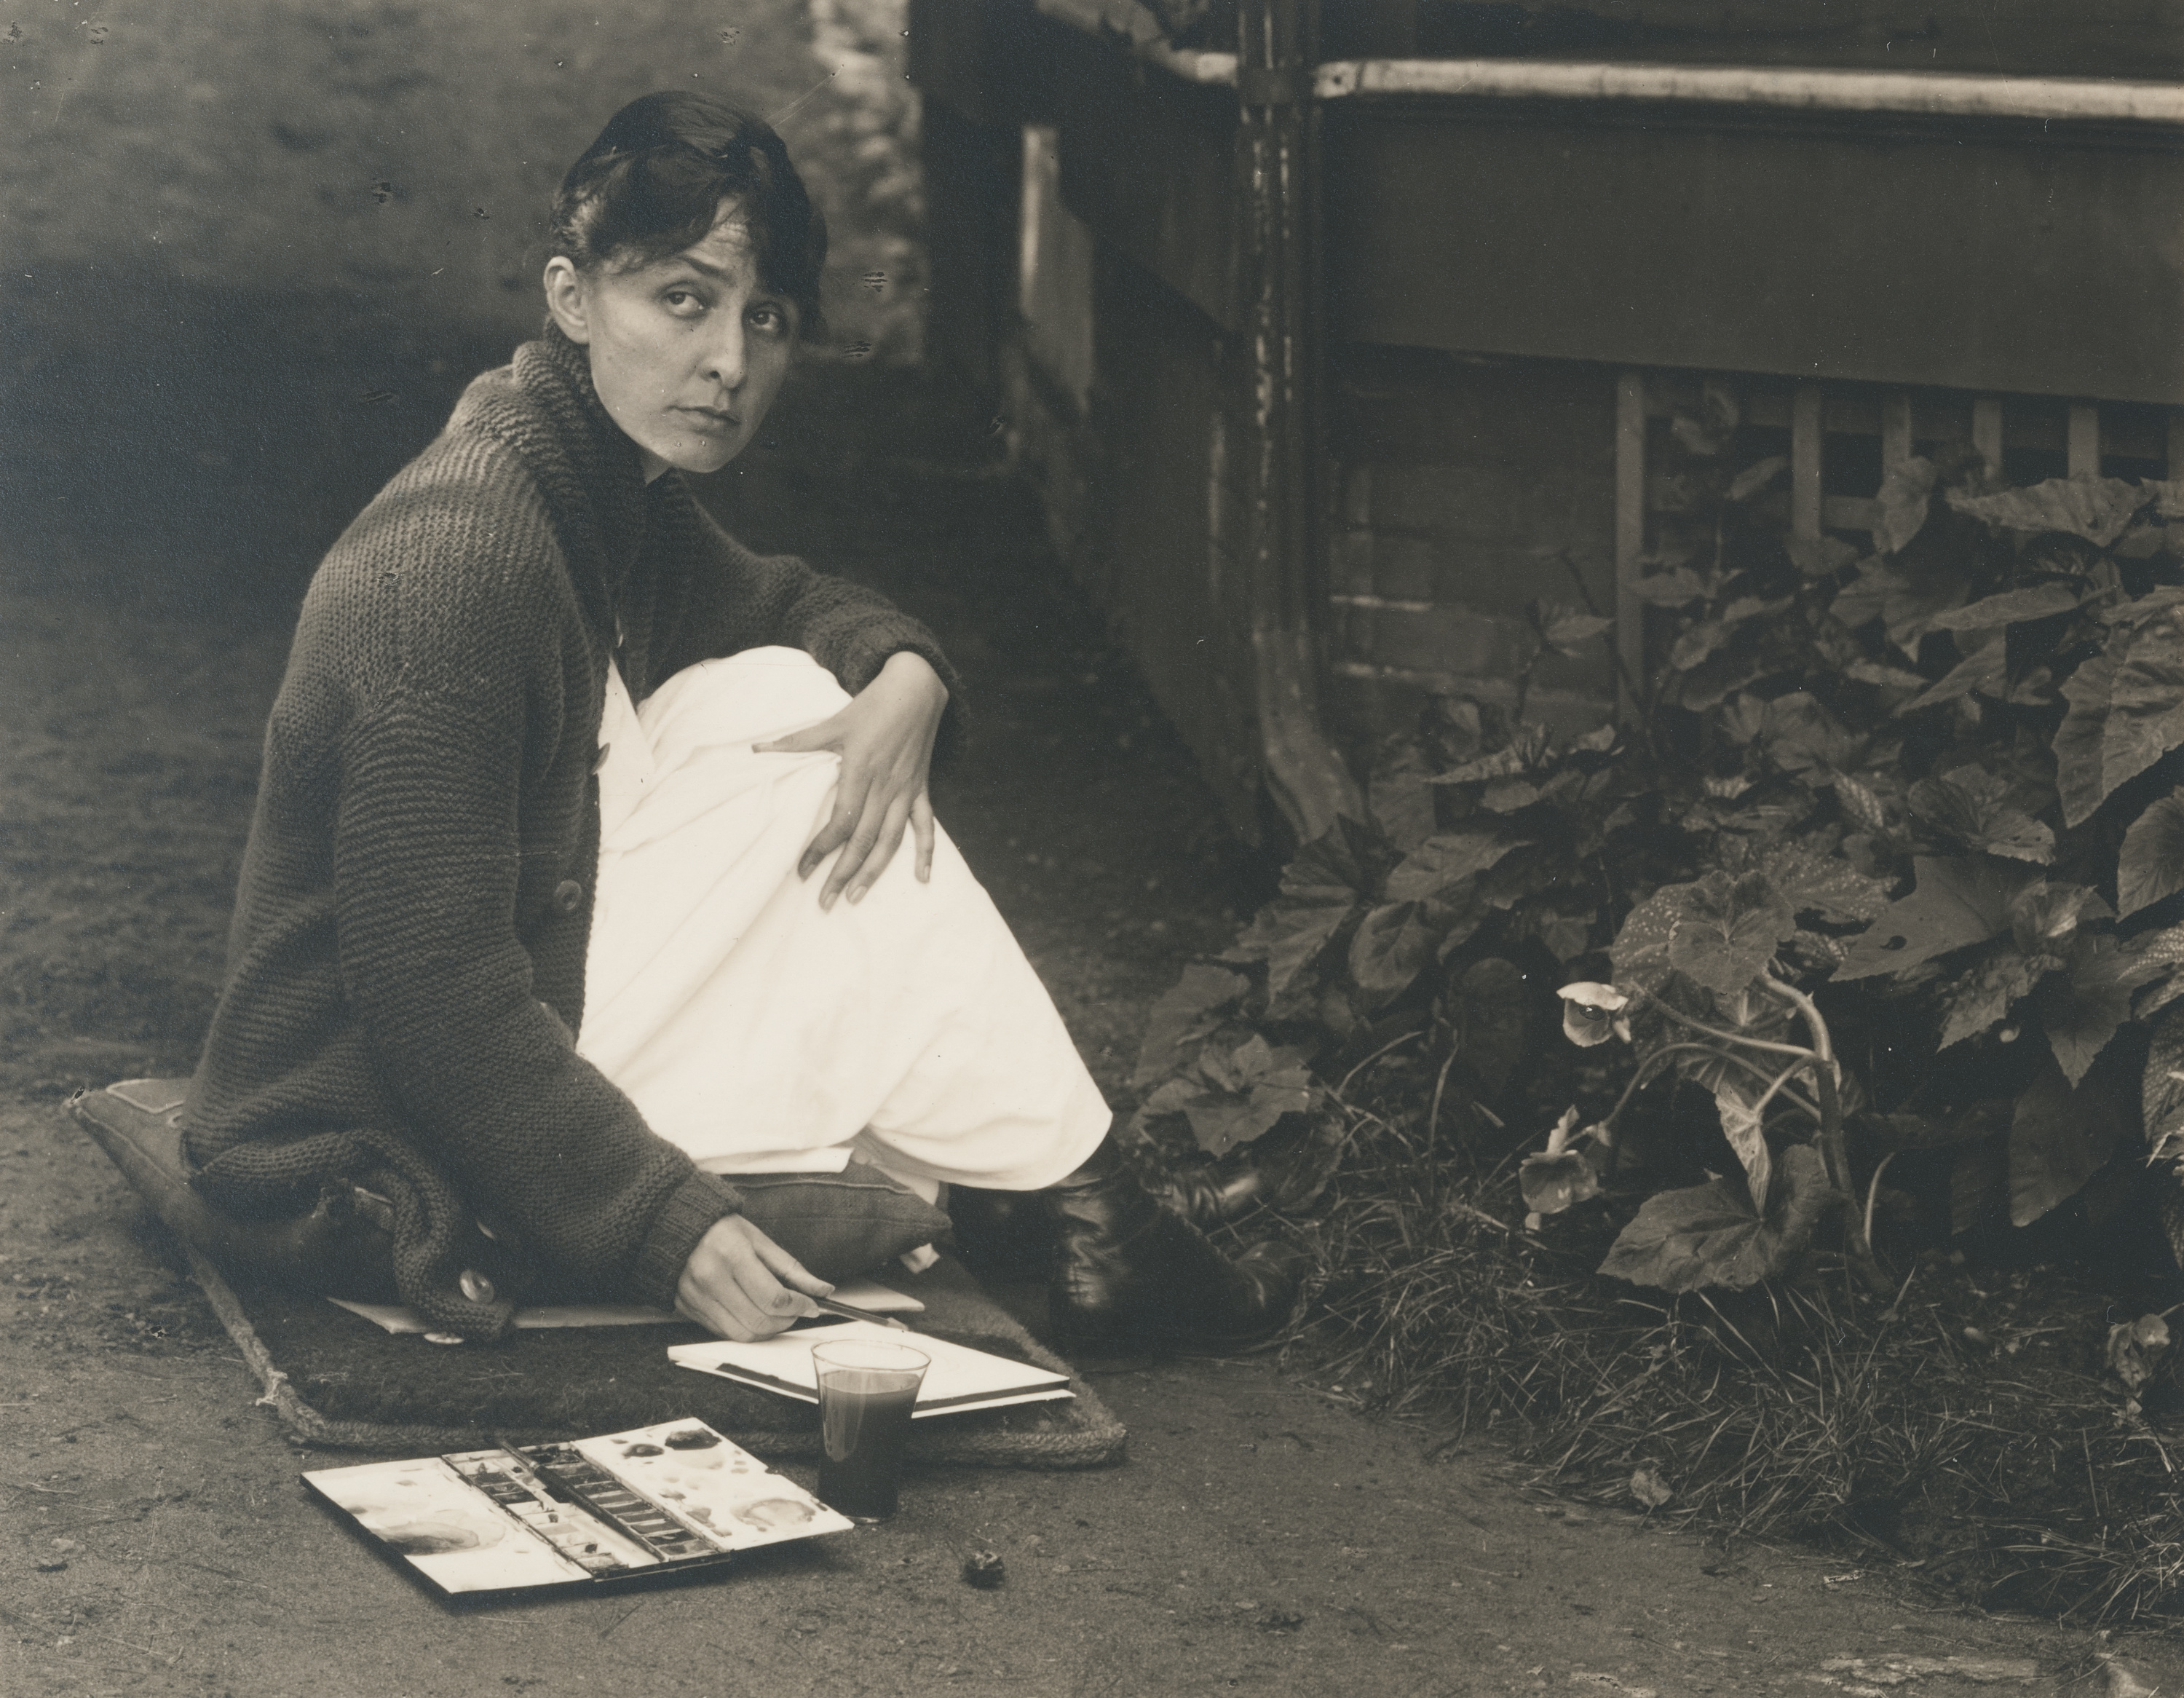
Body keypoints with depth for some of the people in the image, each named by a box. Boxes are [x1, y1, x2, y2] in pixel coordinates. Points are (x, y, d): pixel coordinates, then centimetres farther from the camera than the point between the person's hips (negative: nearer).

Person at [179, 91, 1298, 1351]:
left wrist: (903, 672, -3)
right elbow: (435, 994, -30)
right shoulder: (461, 556, -28)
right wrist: (663, 1226, -29)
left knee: (783, 699, 3)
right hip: (391, 1152, -10)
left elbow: (776, 604, 22)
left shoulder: (616, 483, 1)